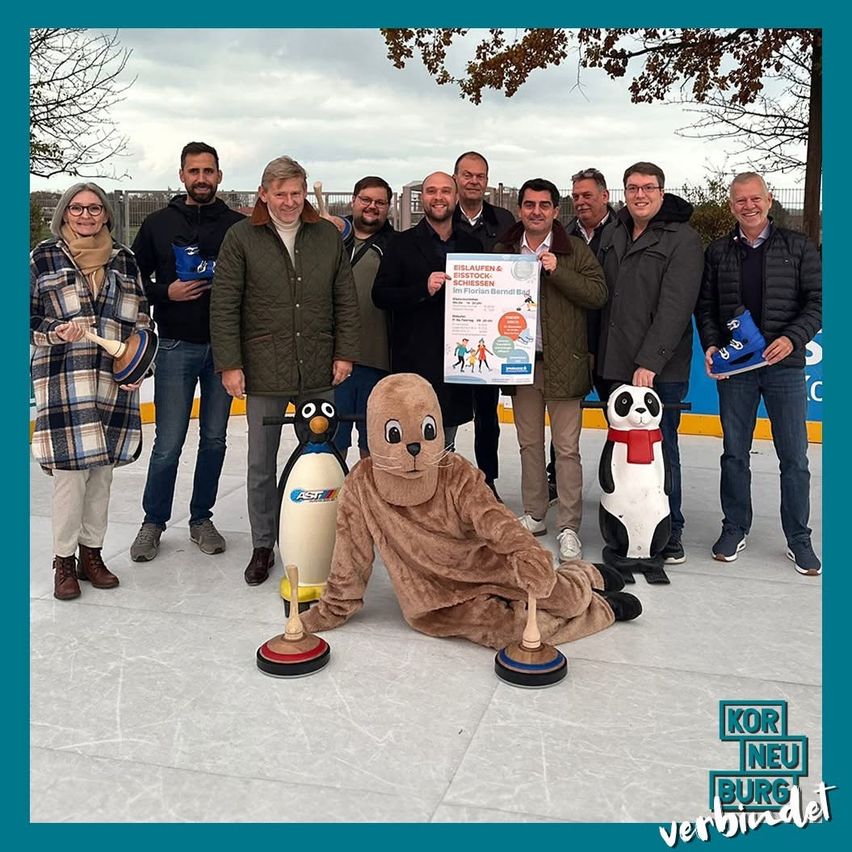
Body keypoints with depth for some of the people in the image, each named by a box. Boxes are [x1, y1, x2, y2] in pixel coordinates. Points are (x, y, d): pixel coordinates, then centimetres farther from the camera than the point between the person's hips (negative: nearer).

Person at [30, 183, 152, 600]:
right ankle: (64, 561, 9)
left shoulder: (124, 259, 11)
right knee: (70, 467, -6)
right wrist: (56, 331, -15)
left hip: (113, 379, 3)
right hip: (62, 379, -3)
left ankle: (91, 553, 22)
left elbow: (140, 318, 14)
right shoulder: (44, 257, 3)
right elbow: (28, 316, 5)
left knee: (102, 468, 8)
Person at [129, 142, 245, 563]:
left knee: (214, 439, 9)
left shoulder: (238, 225, 4)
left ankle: (201, 519, 24)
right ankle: (153, 522, 17)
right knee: (168, 444, 0)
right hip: (176, 346, -1)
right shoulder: (159, 224, 5)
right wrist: (166, 292, -9)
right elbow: (133, 278, 7)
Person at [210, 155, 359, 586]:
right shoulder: (241, 237, -1)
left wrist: (345, 354, 3)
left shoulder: (328, 236, 7)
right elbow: (223, 307, -3)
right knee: (261, 465, 8)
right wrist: (229, 364, -7)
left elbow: (346, 301, 9)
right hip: (263, 372, -2)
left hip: (319, 373, 2)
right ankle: (263, 546, 22)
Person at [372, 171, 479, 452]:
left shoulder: (472, 245, 13)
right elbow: (380, 295, -4)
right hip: (414, 362, -3)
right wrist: (423, 289, -18)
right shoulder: (403, 244, 3)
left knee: (445, 447, 12)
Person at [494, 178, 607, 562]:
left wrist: (557, 271, -18)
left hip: (563, 362, -3)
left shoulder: (576, 250, 1)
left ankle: (568, 527, 7)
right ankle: (534, 516, 27)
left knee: (567, 449, -1)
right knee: (529, 444, 13)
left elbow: (598, 294, -8)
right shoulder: (503, 250, 9)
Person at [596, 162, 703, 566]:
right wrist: (599, 358, 10)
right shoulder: (612, 233, 13)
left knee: (660, 453, 0)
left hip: (660, 370, -5)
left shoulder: (683, 239, -5)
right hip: (613, 366, 5)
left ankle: (669, 536, 13)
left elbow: (675, 307, -14)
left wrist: (649, 362, -22)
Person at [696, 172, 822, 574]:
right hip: (733, 367, 2)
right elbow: (705, 305, 8)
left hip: (785, 365, -1)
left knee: (794, 457, 4)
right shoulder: (718, 252, 7)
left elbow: (818, 300, -1)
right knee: (734, 454, 10)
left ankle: (798, 539, 16)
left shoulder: (798, 247, 2)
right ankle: (735, 529, 24)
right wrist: (711, 346, -7)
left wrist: (792, 338, -16)